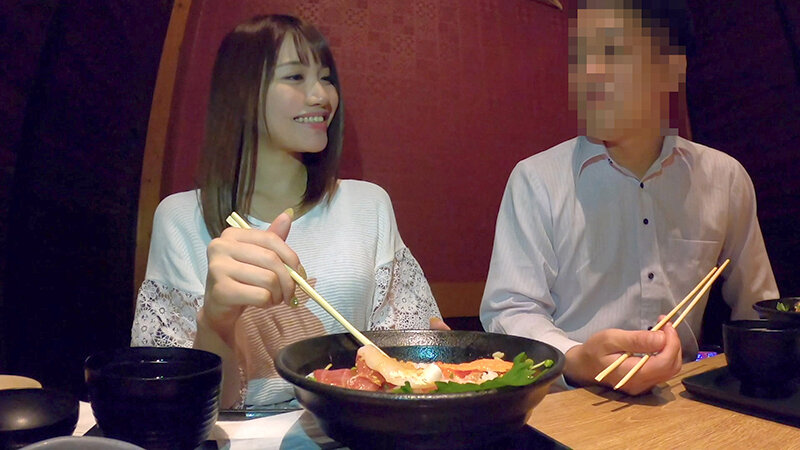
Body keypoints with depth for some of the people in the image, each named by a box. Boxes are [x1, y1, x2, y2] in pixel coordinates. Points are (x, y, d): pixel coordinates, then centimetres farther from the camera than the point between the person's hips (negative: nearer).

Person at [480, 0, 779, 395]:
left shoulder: (725, 177, 7)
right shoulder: (535, 179, -4)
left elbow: (757, 309, 17)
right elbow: (509, 310, -8)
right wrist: (579, 362, -27)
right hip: (570, 403, -3)